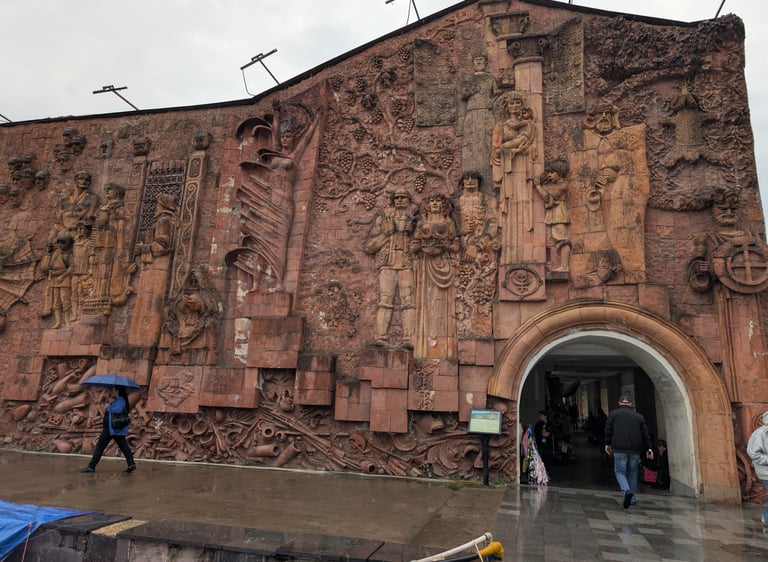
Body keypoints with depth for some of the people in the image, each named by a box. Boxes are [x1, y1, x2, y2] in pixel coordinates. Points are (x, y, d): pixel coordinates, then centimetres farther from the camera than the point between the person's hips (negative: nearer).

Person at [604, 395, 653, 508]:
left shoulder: (613, 413, 7)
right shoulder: (639, 416, 14)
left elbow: (608, 429, 2)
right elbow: (645, 434, 13)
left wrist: (607, 443, 10)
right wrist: (648, 449, 17)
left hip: (619, 449, -3)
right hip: (635, 449, 3)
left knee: (620, 471, 3)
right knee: (632, 473, 15)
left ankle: (627, 490, -23)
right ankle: (632, 498, 17)